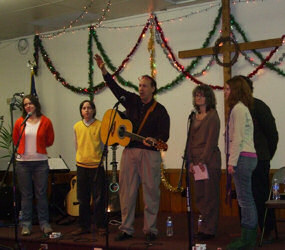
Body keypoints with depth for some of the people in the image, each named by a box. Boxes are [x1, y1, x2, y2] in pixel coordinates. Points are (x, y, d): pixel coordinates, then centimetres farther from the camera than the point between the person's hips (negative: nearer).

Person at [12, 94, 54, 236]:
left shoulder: (45, 121, 0)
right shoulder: (20, 122, 1)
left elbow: (50, 140, 10)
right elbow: (15, 140, 15)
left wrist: (37, 147, 10)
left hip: (40, 161, 0)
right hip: (23, 162, 1)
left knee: (41, 194, 3)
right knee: (26, 195, 5)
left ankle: (44, 223, 13)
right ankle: (26, 224, 13)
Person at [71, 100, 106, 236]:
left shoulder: (100, 125, -4)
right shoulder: (77, 126, 6)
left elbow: (105, 145, 2)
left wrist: (101, 158, -1)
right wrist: (81, 158, 12)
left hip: (96, 165, -3)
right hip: (81, 165, 3)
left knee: (98, 198, 0)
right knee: (83, 198, 8)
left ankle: (101, 226, 10)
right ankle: (84, 226, 17)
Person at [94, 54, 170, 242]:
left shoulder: (160, 110, 3)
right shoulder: (132, 101, 13)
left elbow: (165, 134, -5)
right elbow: (115, 87, 7)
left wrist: (154, 140, -26)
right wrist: (104, 70, -4)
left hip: (150, 153, -3)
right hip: (129, 151, 4)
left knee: (151, 191, -2)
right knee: (127, 191, 3)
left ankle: (150, 229, 8)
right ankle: (126, 229, 10)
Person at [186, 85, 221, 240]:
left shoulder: (212, 115, -5)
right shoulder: (195, 116, 17)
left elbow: (212, 140, -11)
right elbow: (190, 140, 15)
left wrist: (203, 160, -16)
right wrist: (190, 161, 6)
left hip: (209, 159, -7)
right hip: (196, 160, 7)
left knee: (209, 195, -3)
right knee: (199, 196, 8)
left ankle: (208, 230, 2)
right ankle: (204, 226, 15)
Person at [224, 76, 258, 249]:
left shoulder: (239, 109, -10)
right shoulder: (242, 108, 20)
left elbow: (238, 138, -16)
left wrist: (232, 161, -16)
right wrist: (233, 160, 19)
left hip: (243, 157, -10)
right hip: (248, 157, 10)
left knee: (245, 199, -7)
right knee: (247, 199, 11)